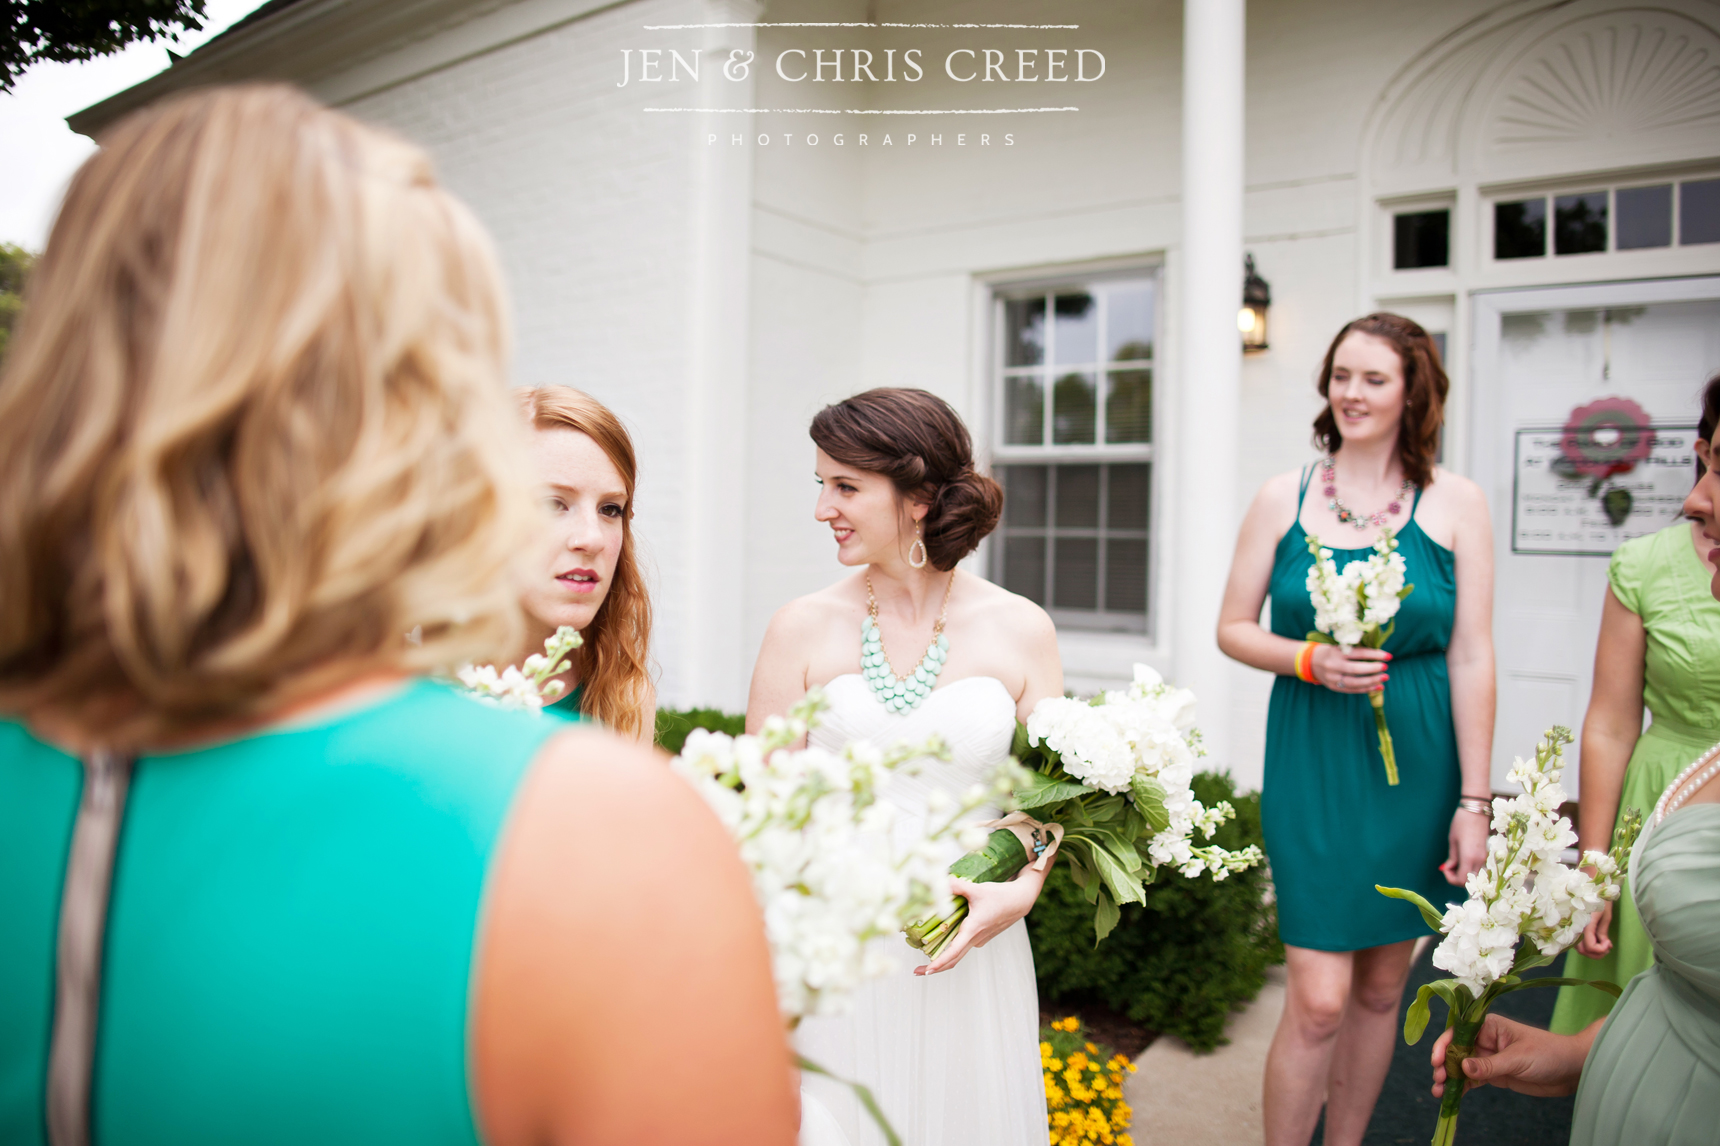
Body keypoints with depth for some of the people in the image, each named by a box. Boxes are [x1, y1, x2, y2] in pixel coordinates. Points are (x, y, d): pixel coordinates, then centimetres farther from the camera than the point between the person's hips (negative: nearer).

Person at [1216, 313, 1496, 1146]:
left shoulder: (1455, 504, 0)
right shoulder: (1284, 497, 1)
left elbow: (1470, 658, -2)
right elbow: (1232, 629, 5)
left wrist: (1474, 801, -4)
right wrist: (1308, 660, -15)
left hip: (1416, 763, 1)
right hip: (1313, 761, -1)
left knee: (1381, 988, 14)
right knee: (1319, 1000, -4)